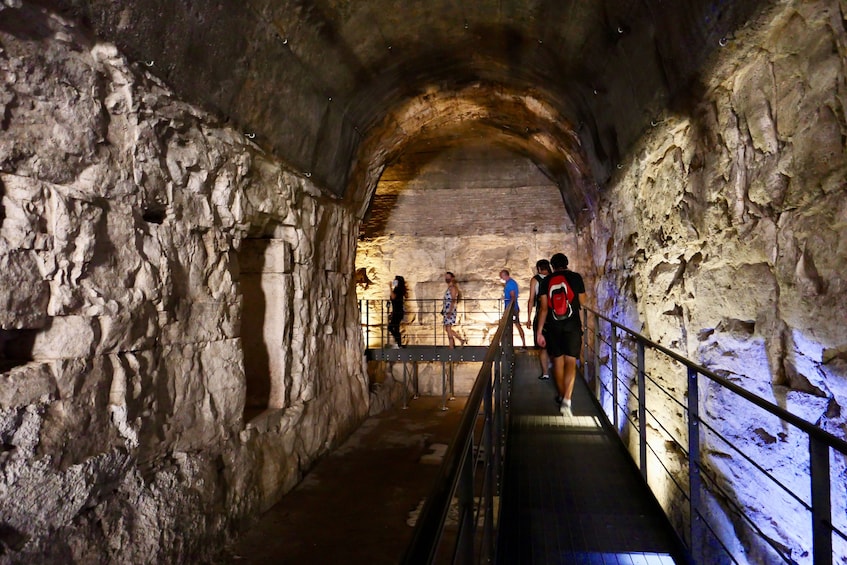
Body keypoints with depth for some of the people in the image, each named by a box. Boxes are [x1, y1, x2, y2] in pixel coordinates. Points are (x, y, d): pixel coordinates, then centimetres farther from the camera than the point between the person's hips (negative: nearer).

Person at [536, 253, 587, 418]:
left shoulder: (546, 281, 3)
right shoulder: (575, 277, 0)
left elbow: (543, 308, -1)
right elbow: (583, 303, 3)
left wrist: (539, 331, 1)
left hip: (553, 327, 2)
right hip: (572, 326, -2)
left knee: (558, 361, 15)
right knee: (570, 362, -3)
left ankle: (562, 395, 31)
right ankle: (566, 401, -18)